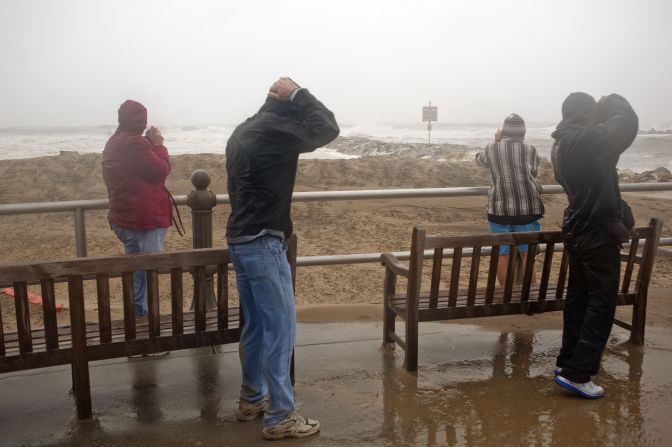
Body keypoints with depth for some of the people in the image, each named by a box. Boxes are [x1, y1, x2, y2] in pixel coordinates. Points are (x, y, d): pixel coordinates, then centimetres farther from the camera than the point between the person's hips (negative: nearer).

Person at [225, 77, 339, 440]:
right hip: (263, 243, -10)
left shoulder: (244, 131, 14)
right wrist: (296, 94, -2)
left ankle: (252, 400, 30)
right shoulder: (276, 130, -13)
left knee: (255, 325, 18)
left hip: (239, 240, 10)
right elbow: (328, 128, -6)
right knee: (281, 328, -2)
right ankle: (280, 417, 6)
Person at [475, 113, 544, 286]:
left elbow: (479, 159, 24)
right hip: (527, 207, 0)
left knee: (502, 254, 7)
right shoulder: (530, 150, 2)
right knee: (527, 253, 9)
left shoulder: (491, 149, 1)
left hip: (499, 208, 0)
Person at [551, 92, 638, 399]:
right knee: (602, 304, -2)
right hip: (599, 232, -9)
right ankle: (577, 373, -2)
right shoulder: (588, 140, -17)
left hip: (576, 230, 9)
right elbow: (628, 124, -16)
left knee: (579, 297, 17)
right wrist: (613, 103, 3)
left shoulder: (561, 146, 9)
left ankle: (567, 361, 25)